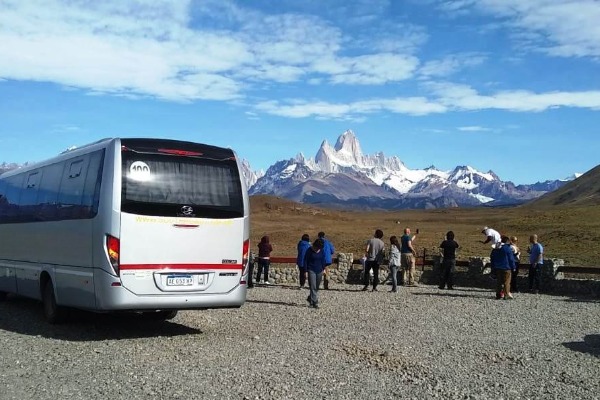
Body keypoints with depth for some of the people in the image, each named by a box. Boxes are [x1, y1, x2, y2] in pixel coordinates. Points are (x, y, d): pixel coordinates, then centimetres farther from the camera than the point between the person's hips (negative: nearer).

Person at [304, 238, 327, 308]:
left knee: (317, 287, 12)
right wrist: (306, 271, -9)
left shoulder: (321, 251, 2)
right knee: (313, 287, -9)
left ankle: (310, 298, 34)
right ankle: (315, 303, -9)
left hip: (319, 271, 5)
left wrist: (323, 269, 11)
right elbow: (305, 261, -6)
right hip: (311, 271, -5)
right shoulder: (309, 250, -10)